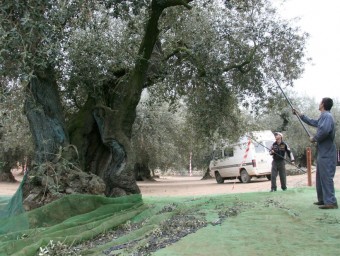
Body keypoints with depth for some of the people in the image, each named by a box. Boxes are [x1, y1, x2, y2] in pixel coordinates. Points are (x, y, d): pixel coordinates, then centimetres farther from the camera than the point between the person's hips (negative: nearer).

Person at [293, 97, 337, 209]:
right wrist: (299, 114, 40)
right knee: (320, 177, 15)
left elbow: (324, 130, -31)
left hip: (326, 154, -10)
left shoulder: (327, 116, -14)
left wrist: (314, 138, -14)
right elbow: (312, 122, 35)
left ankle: (331, 202, -11)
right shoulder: (323, 117, 17)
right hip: (322, 153, 10)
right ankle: (323, 199, 21)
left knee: (326, 177, -11)